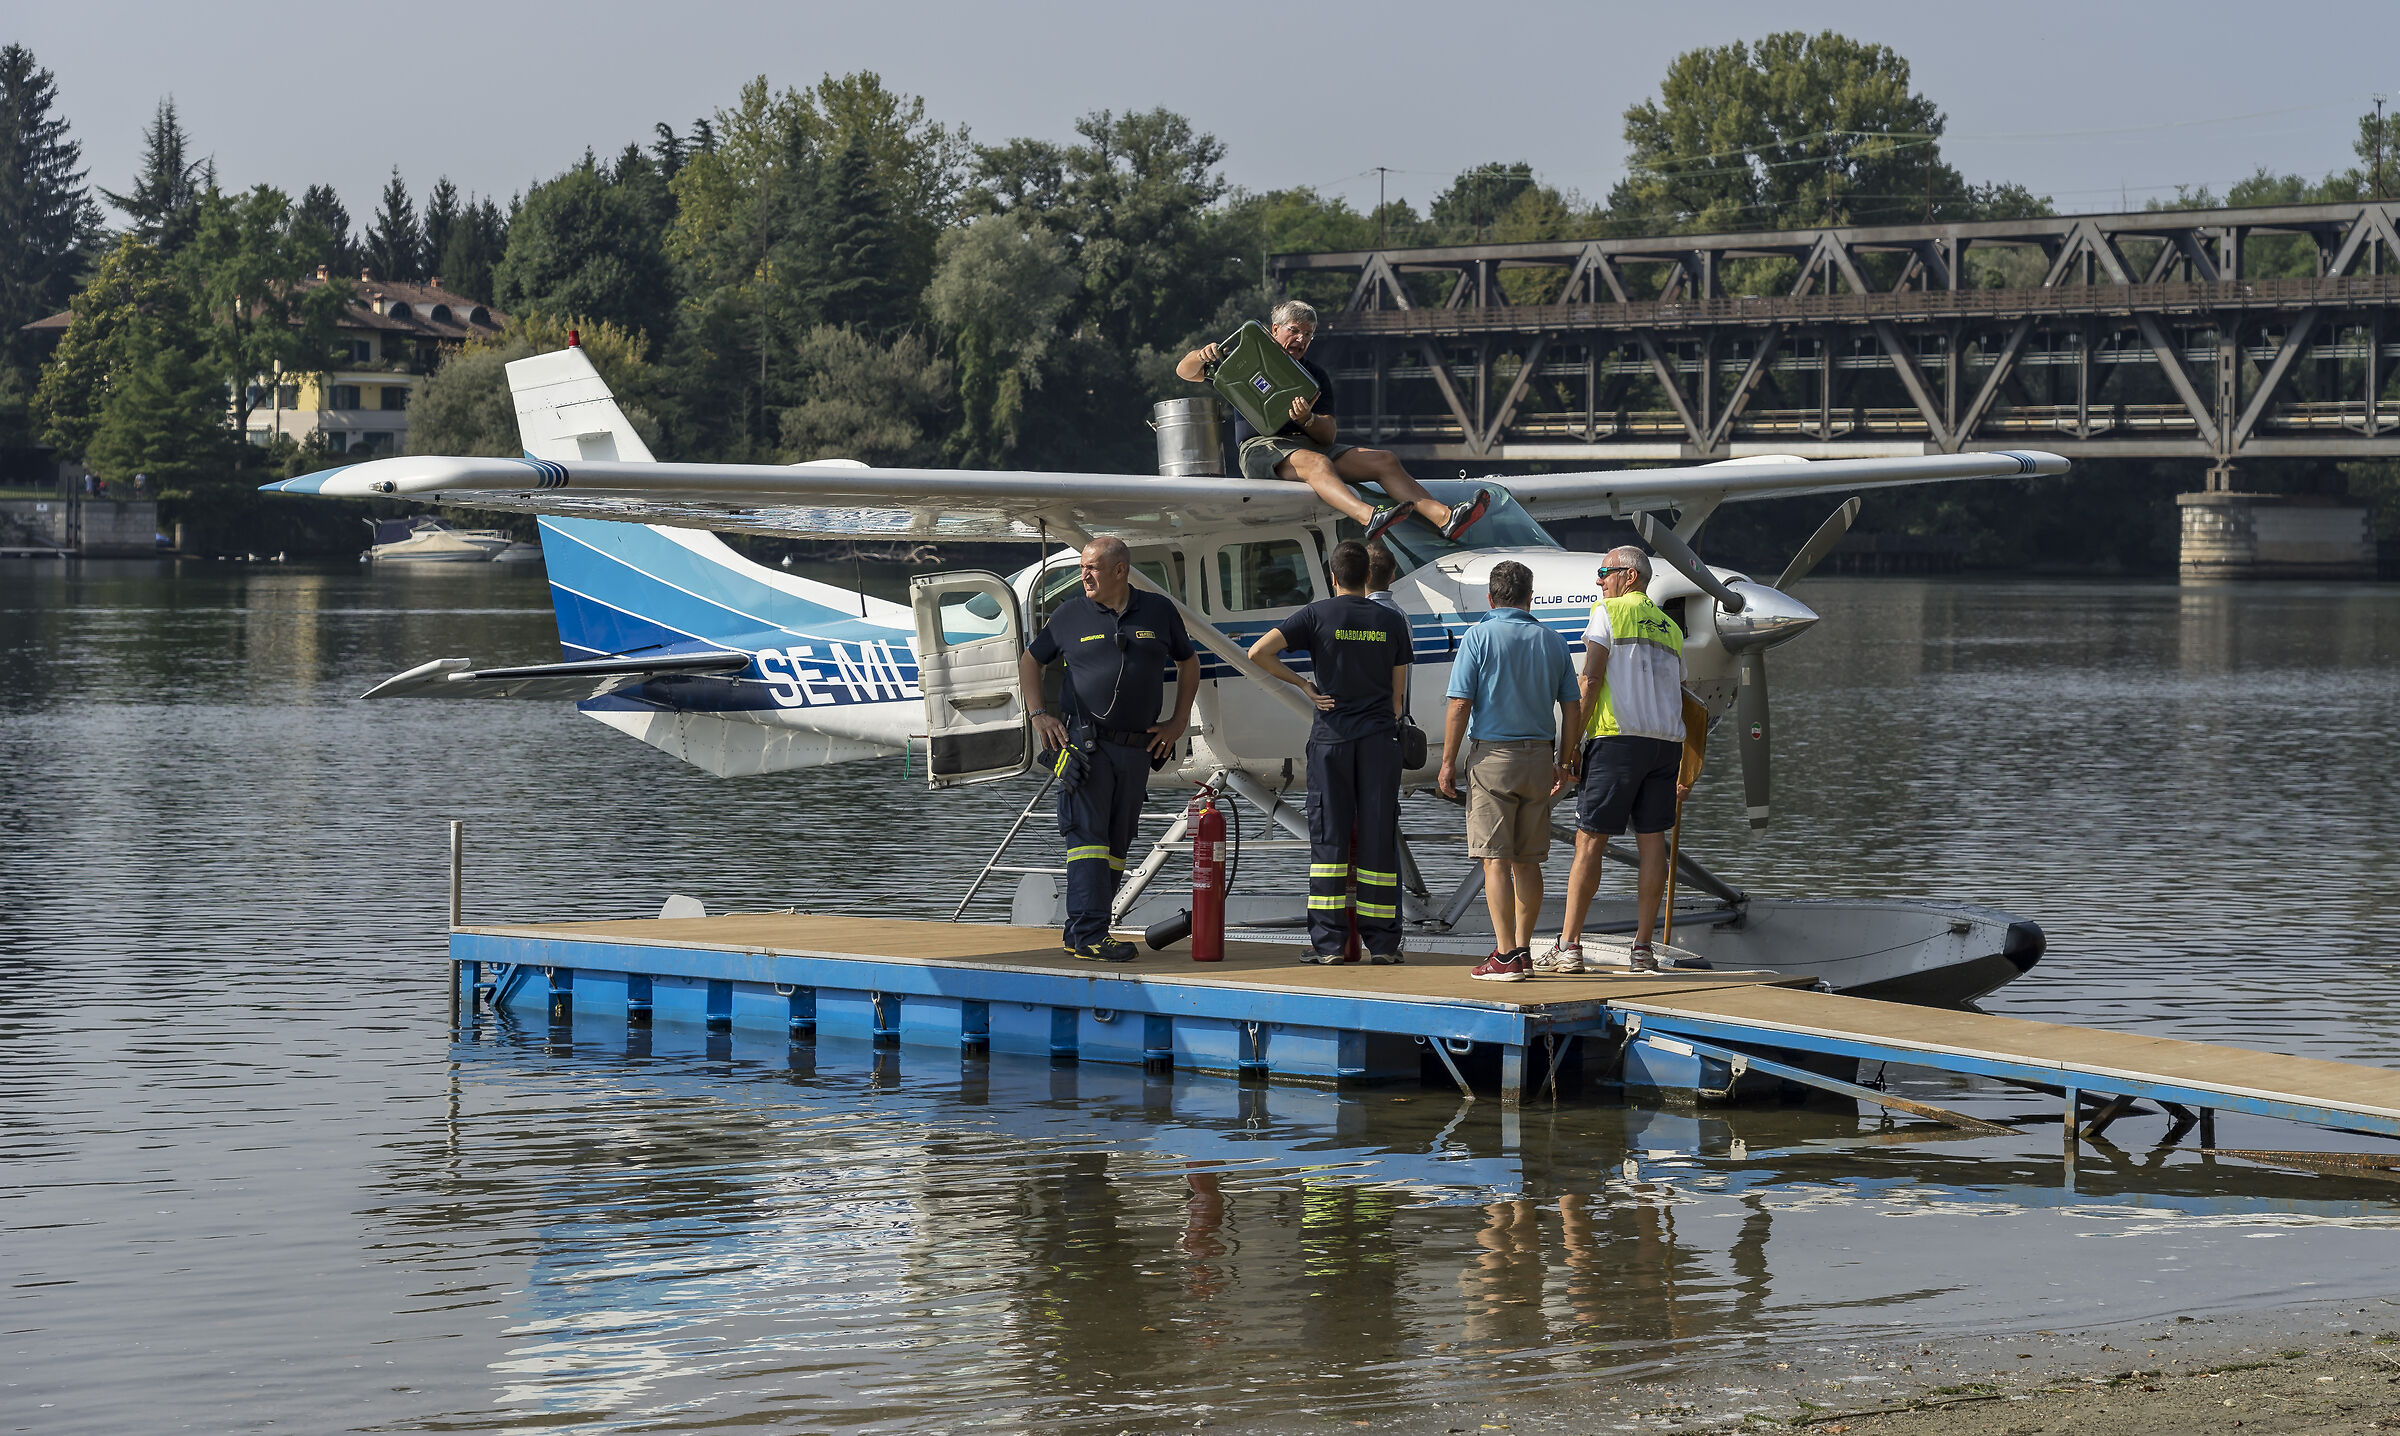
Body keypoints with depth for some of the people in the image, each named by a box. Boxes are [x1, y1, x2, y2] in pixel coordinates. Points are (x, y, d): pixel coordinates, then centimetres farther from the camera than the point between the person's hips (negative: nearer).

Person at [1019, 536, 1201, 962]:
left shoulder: (1159, 612, 7)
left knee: (1116, 844, 6)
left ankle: (1082, 930, 13)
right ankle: (1088, 935, -16)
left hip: (1137, 749, 3)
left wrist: (1178, 722, 11)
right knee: (1087, 836, -11)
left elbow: (1188, 663, 19)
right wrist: (1037, 714, 3)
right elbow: (1030, 660, 14)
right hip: (1084, 743, -3)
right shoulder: (1072, 615, 2)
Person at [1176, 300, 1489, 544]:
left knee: (1386, 461, -12)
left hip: (1309, 444, 6)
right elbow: (1185, 372, 9)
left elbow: (1328, 436, 9)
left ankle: (1443, 517, -29)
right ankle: (1368, 517, -66)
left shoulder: (1317, 378, 21)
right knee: (1316, 463, -39)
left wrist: (1308, 420, -15)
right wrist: (1202, 355, -15)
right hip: (1259, 447, -6)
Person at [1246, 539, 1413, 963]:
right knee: (1378, 838, 4)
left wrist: (1302, 684, 0)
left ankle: (1328, 941, -1)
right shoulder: (1391, 622, 5)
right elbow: (1396, 693, 10)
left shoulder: (1317, 615, -2)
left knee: (1329, 837, 1)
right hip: (1380, 738, 2)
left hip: (1331, 737, -2)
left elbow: (1258, 652, -11)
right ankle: (1382, 941, 4)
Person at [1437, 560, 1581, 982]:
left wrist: (1448, 762, -5)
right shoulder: (1553, 643, 8)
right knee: (1527, 860, 11)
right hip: (1539, 758, 4)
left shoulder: (1479, 637, -5)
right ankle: (1522, 950, 14)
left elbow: (1460, 705, -10)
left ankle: (1506, 956, -10)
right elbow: (1572, 709, 7)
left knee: (1495, 859, -5)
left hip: (1491, 755, -4)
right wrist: (1563, 764, 15)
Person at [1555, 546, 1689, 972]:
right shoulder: (1670, 628, 21)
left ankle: (1568, 946, -4)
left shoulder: (1609, 612, 2)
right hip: (1665, 743, 6)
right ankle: (1643, 949, 2)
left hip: (1617, 736, -6)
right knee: (1652, 843, 4)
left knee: (1589, 842, -3)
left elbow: (1591, 678, -8)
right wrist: (1682, 773, 22)